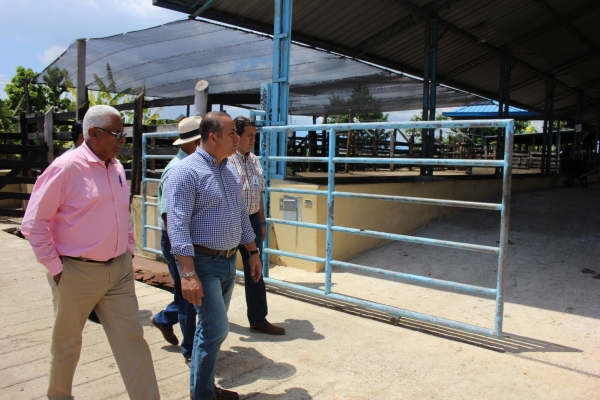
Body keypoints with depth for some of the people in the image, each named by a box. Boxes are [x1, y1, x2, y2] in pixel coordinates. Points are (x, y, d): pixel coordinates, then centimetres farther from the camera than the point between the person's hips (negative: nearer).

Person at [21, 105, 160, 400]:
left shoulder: (116, 167, 5)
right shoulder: (65, 168, -15)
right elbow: (34, 223, -11)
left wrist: (129, 250, 13)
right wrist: (55, 267, -11)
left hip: (119, 270, 5)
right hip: (77, 273, -5)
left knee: (131, 339, 4)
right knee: (67, 343, 17)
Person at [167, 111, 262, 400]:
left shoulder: (230, 170, 10)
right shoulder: (186, 171, -15)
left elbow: (242, 214, 18)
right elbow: (178, 225, -21)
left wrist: (253, 251, 16)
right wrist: (188, 273, -27)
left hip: (229, 261, 8)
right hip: (203, 262, -8)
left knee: (212, 327, 16)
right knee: (217, 328, -6)